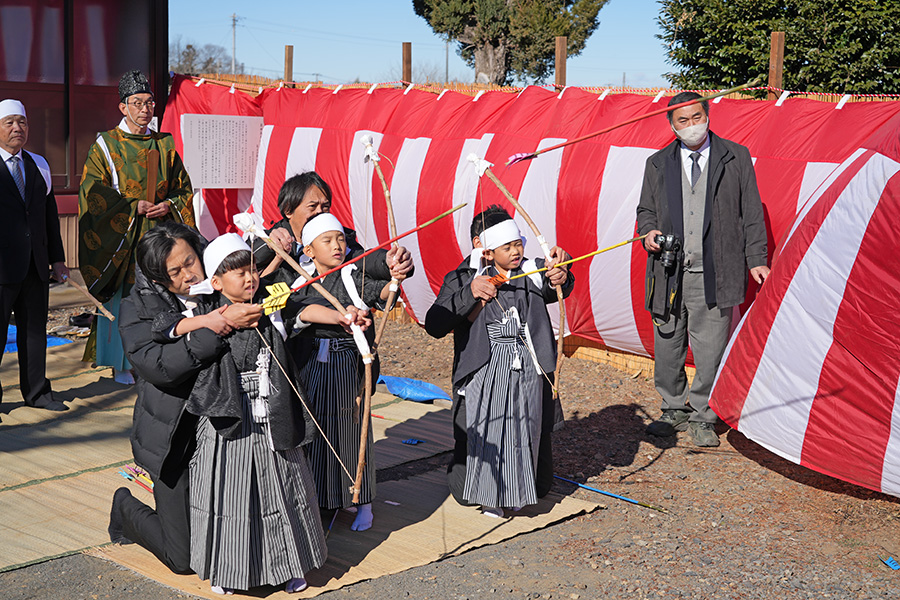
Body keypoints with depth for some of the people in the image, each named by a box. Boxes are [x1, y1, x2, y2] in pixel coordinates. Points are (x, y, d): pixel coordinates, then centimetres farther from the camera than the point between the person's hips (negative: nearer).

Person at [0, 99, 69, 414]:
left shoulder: (38, 164, 14)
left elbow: (50, 212, 17)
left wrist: (57, 257, 13)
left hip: (35, 264, 5)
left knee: (35, 328, 10)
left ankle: (36, 391, 21)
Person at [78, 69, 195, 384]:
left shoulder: (164, 144, 13)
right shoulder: (106, 145, 2)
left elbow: (184, 188, 16)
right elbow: (92, 191, -5)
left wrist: (169, 205, -5)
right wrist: (134, 207, -12)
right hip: (121, 234, -3)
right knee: (122, 300, -4)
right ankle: (122, 365, 5)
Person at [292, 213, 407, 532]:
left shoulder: (353, 276, -7)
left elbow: (378, 292, -27)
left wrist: (393, 281, -49)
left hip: (347, 367, -3)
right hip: (310, 367, 3)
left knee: (352, 430, 4)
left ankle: (363, 504, 18)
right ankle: (315, 498, 26)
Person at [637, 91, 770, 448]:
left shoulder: (736, 158, 5)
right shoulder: (658, 164, 12)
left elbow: (751, 212, 6)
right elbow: (646, 209, 20)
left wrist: (756, 259, 0)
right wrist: (649, 231, -3)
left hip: (714, 273, -3)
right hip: (669, 272, 3)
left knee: (709, 348, -2)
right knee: (667, 345, 10)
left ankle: (702, 417, 14)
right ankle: (674, 410, 28)